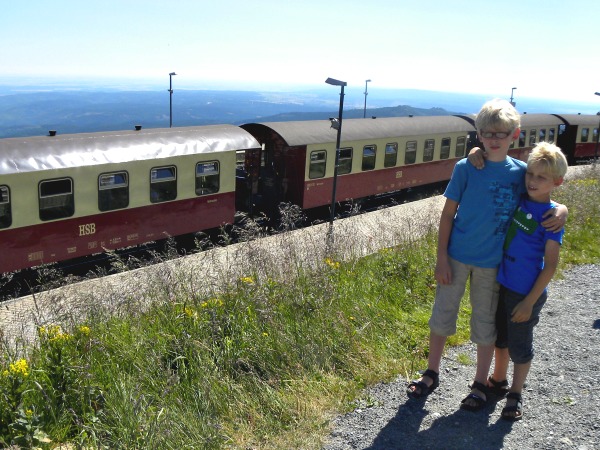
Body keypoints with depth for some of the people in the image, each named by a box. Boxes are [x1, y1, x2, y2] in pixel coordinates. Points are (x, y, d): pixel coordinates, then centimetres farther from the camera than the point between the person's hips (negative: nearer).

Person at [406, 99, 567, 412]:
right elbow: (448, 213, -5)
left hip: (492, 262, 1)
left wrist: (561, 210, -12)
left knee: (485, 322, 12)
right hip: (456, 256, -1)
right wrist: (441, 257, -8)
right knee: (442, 314, 10)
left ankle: (480, 384, 28)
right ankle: (432, 374, 29)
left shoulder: (520, 171, -3)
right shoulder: (466, 168, -8)